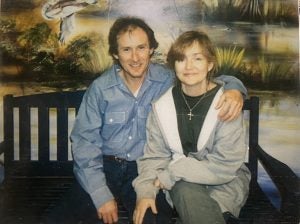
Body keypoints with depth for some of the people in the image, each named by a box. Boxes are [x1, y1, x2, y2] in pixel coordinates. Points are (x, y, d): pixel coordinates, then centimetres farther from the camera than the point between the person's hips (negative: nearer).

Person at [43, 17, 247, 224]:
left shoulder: (168, 80, -5)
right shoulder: (100, 88, -5)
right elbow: (85, 141, -6)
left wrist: (234, 88, -23)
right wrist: (101, 194, -15)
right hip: (106, 167, 1)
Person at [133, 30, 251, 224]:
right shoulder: (162, 106, -2)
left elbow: (225, 164, -16)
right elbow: (154, 155, 1)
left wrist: (171, 174, -15)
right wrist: (146, 191, -17)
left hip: (227, 181, -2)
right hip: (182, 182, 2)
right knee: (187, 194, -32)